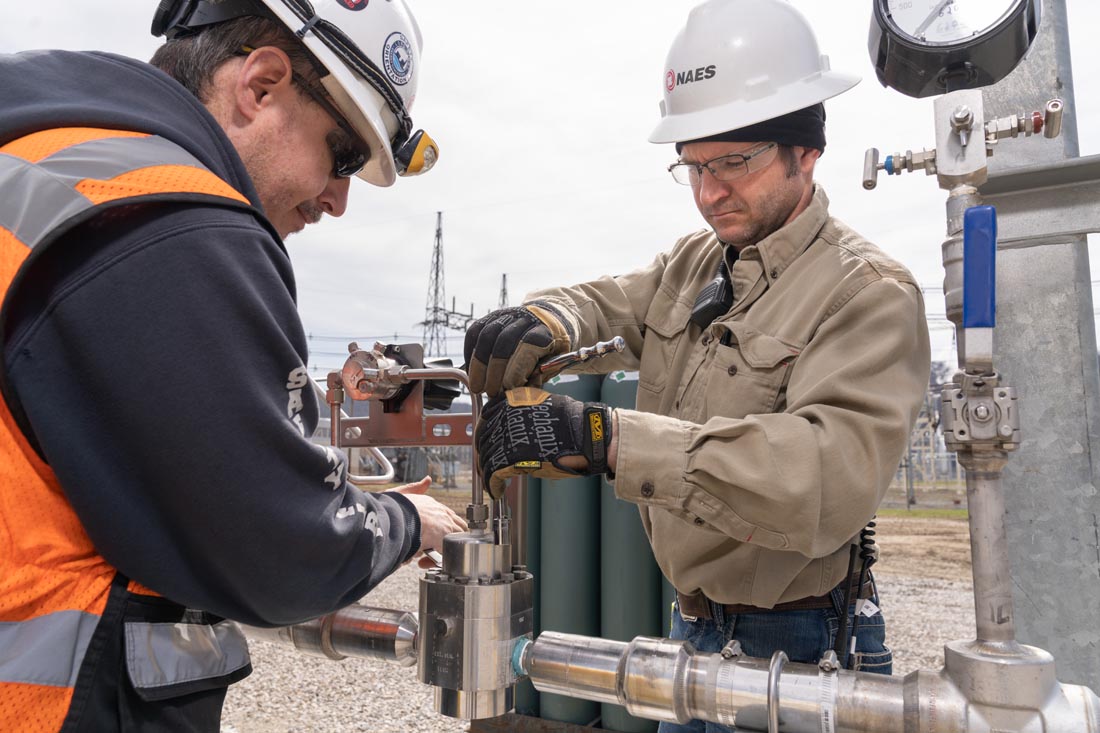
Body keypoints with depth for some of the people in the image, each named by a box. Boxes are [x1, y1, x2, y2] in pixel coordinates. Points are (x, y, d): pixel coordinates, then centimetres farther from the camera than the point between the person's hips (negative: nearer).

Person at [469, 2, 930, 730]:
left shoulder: (868, 292, -20)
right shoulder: (692, 264, 4)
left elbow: (833, 476, -34)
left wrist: (602, 437, -44)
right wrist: (543, 323, -19)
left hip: (797, 646, -6)